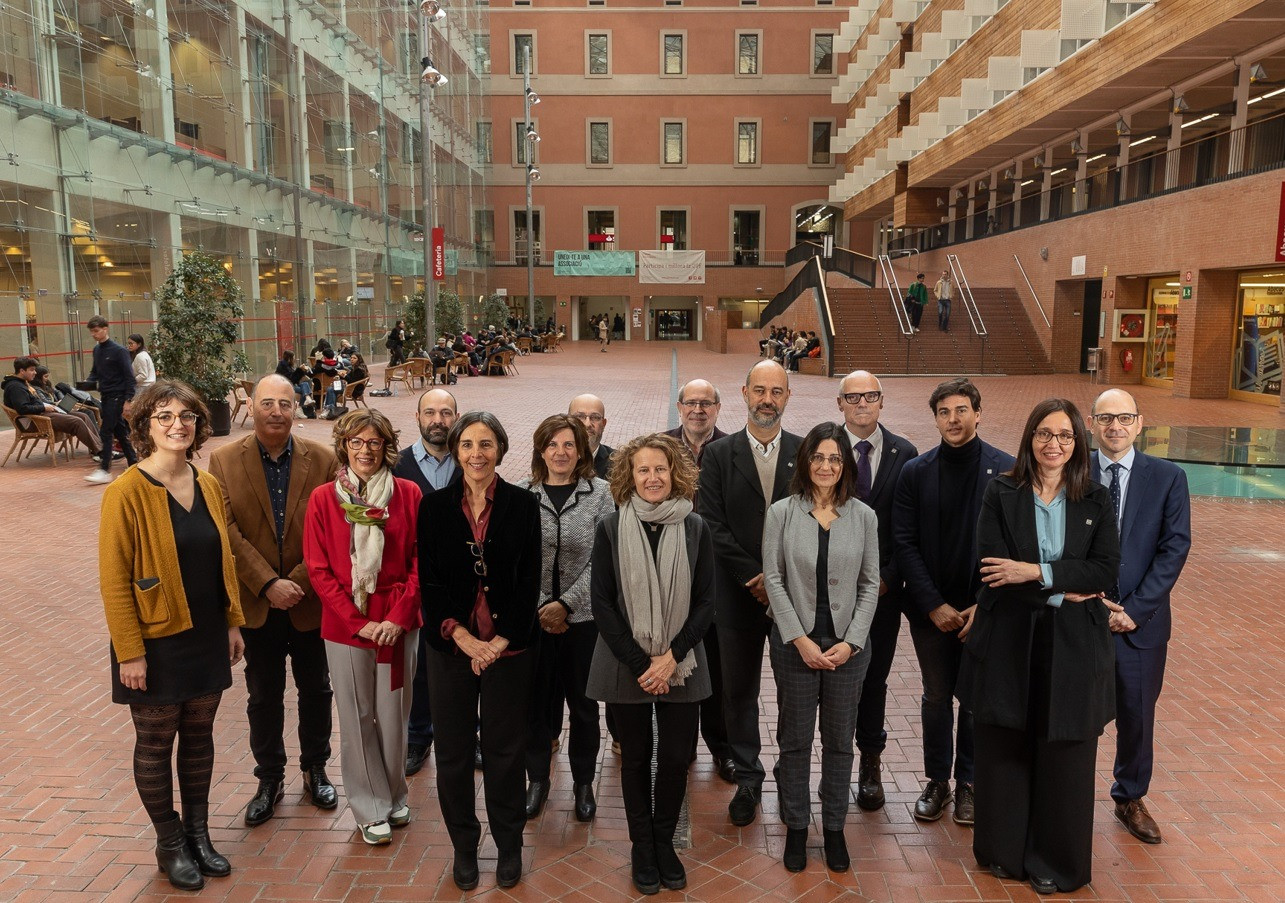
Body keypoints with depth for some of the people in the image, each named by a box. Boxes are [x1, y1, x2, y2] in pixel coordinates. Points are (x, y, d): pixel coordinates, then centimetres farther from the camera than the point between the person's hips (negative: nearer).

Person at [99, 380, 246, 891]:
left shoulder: (208, 486, 2)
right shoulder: (127, 492, -16)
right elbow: (113, 580, -14)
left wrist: (233, 622, 10)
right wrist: (129, 652, -14)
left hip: (206, 638, 5)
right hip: (157, 643, -5)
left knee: (199, 736, 16)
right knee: (155, 744, 12)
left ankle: (198, 833, 33)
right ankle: (170, 844, 29)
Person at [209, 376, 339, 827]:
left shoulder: (322, 459, -5)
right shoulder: (224, 461, -6)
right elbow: (228, 531, -11)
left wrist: (297, 582, -16)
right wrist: (268, 584, -18)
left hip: (310, 600, 1)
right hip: (257, 603, 0)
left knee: (315, 691, 16)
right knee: (263, 698, 14)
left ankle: (315, 770, 36)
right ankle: (269, 779, 33)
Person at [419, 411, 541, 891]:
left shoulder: (523, 505, -2)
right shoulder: (435, 506, 1)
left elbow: (528, 581, -3)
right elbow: (429, 581, -1)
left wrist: (500, 641, -11)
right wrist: (462, 636, -12)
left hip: (508, 647, -1)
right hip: (450, 645, 1)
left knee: (505, 748, 8)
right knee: (452, 750, 9)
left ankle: (509, 846, 28)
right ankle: (464, 846, 29)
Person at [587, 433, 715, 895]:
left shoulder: (694, 528, -2)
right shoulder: (611, 528, -5)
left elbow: (707, 600, -1)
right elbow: (602, 603, -5)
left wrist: (672, 656, -11)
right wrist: (639, 663, -10)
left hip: (681, 664, 1)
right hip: (626, 665, -1)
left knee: (676, 757, 6)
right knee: (636, 757, 10)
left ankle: (664, 841, 31)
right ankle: (642, 846, 31)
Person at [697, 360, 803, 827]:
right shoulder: (719, 454, 0)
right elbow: (713, 526, -6)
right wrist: (754, 577, -13)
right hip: (739, 594, 0)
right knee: (739, 691, 10)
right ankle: (748, 779, 26)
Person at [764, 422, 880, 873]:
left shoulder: (864, 517, 0)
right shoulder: (781, 513, -4)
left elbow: (870, 585, 2)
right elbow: (773, 579, -4)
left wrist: (850, 642, -7)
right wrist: (800, 639, -10)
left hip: (848, 645, 1)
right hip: (794, 643, -1)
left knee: (840, 740, 11)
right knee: (794, 739, 10)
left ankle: (834, 827, 28)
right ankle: (796, 827, 26)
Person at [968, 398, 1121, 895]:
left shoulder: (1096, 500, 3)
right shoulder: (1001, 493, -2)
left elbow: (1106, 569, -8)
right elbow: (993, 567, -11)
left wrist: (1036, 572, -18)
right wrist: (1066, 591, -14)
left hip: (1072, 646, 1)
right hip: (1009, 640, -1)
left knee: (1064, 756, 9)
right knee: (1004, 751, 10)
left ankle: (1055, 861, 28)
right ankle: (1003, 851, 29)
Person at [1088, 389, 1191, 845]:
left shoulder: (1168, 478, -1)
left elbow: (1175, 548, -5)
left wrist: (1135, 609, -12)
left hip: (1141, 619, 1)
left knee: (1137, 715, 14)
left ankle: (1131, 799, 35)